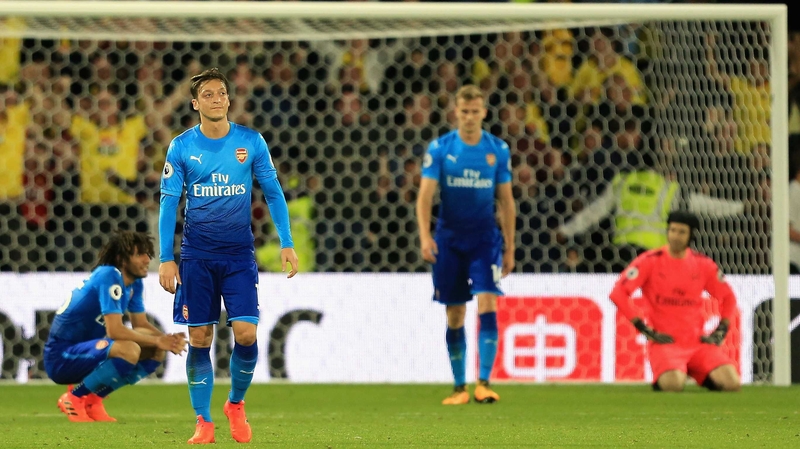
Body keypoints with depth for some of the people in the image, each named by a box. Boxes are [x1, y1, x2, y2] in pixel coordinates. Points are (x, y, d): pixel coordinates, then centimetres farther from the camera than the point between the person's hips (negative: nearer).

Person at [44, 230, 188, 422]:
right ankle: (74, 398, -13)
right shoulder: (109, 276, -21)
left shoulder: (134, 283, 7)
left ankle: (92, 399, 6)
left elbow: (141, 325, 12)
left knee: (156, 352, 2)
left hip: (86, 352, 10)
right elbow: (114, 330, -27)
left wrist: (167, 340, -8)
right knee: (129, 350, -33)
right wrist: (157, 340, -20)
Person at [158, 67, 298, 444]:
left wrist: (286, 244, -1)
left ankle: (236, 404, 16)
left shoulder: (251, 142, 1)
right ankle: (203, 422, 9)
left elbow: (273, 193, 7)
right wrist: (166, 258, -5)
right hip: (197, 254, 0)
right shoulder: (181, 147, -1)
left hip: (239, 254, 0)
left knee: (245, 333, -10)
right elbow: (168, 203, 1)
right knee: (199, 338, -1)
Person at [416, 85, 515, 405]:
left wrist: (509, 248, 7)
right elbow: (425, 195, -7)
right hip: (449, 240, 0)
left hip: (485, 238, 0)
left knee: (487, 304, -16)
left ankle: (484, 382, -18)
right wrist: (425, 236, -22)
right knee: (455, 315, 4)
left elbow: (506, 201, 8)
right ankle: (459, 387, 13)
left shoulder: (498, 150, 1)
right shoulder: (440, 148, -2)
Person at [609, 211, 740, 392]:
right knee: (674, 384, -33)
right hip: (665, 342, -4)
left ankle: (702, 376, 16)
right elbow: (618, 293, -10)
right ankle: (660, 377, 5)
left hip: (698, 342, 4)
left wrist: (721, 331, 6)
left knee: (731, 383, -17)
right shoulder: (650, 261, -3)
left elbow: (728, 298, 21)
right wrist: (645, 330, -13)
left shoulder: (703, 265, 8)